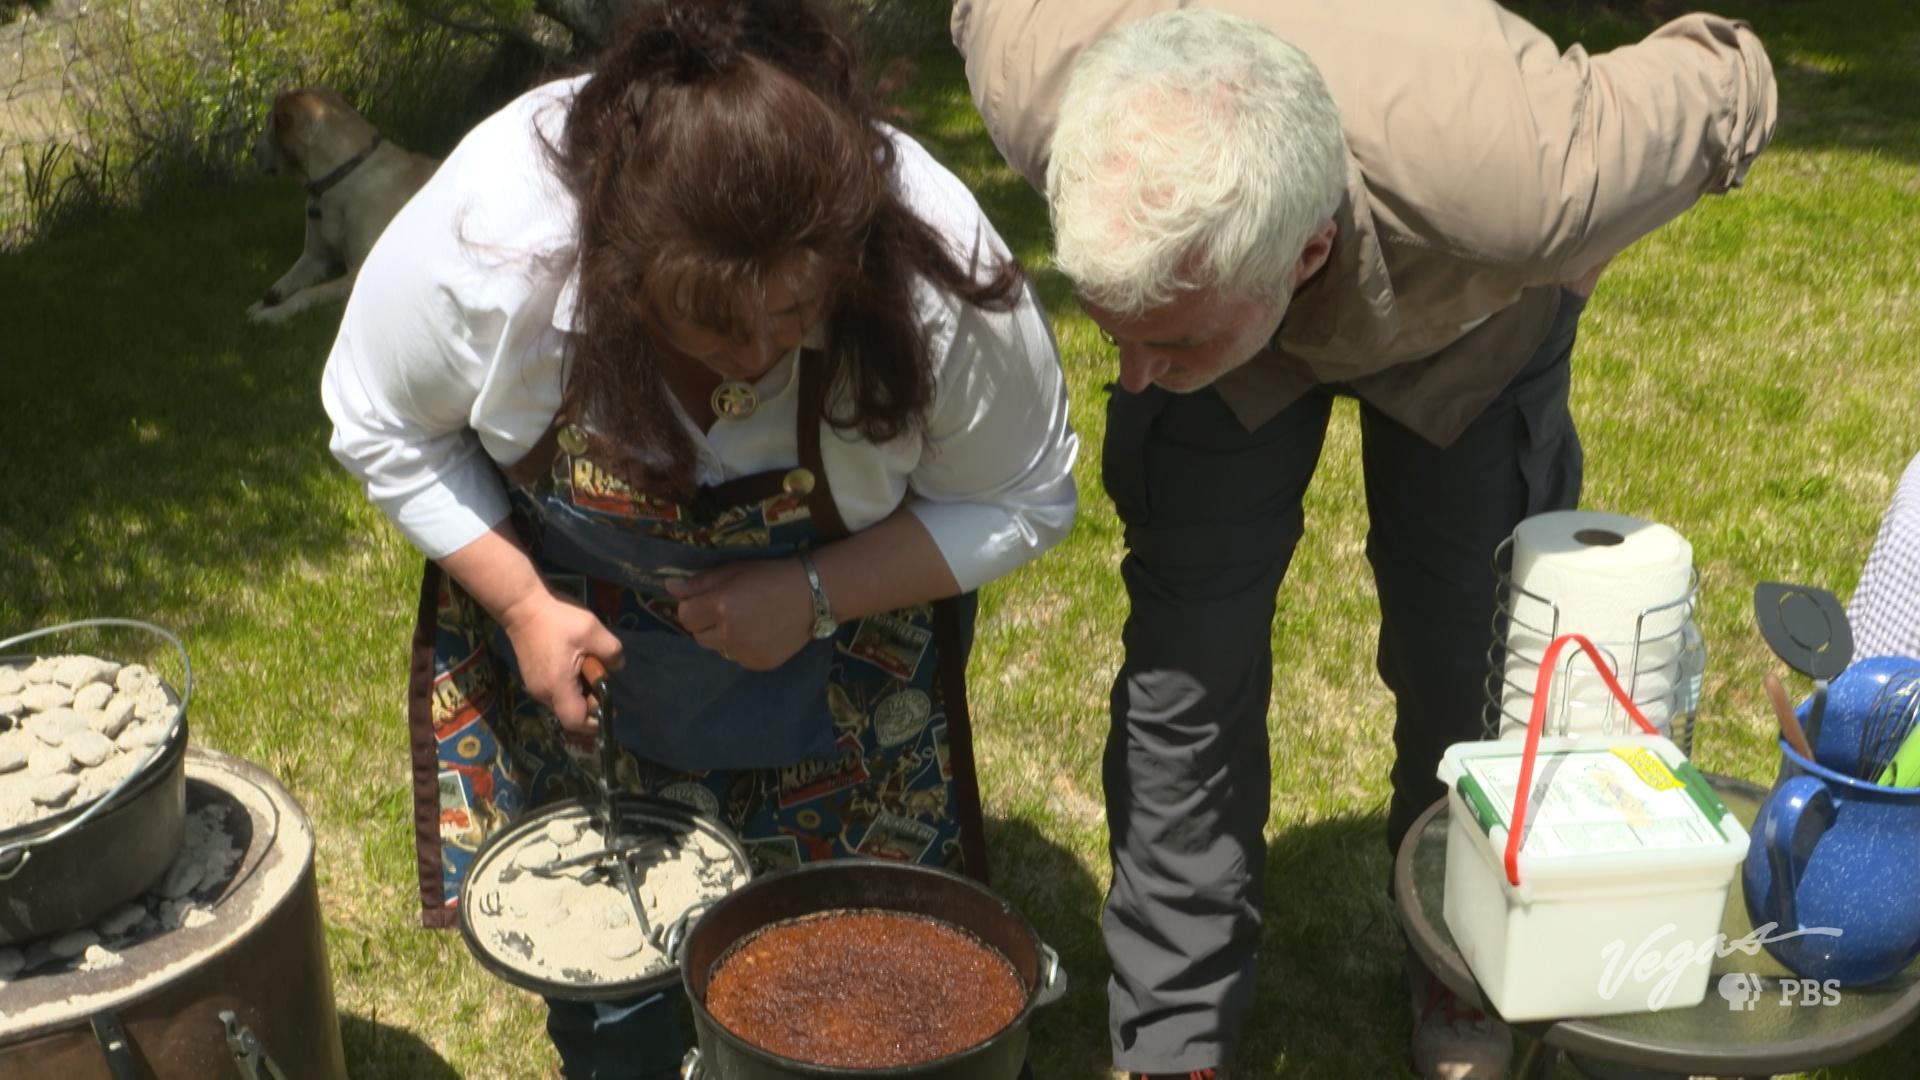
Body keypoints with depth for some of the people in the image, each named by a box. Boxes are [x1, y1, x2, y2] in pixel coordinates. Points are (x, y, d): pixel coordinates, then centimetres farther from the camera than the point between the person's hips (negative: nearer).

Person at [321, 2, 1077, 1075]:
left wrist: (817, 596, -30)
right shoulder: (484, 234, -35)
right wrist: (520, 602, -21)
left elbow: (1023, 502, -18)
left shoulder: (942, 272, -36)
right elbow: (384, 429, -13)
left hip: (844, 603, 0)